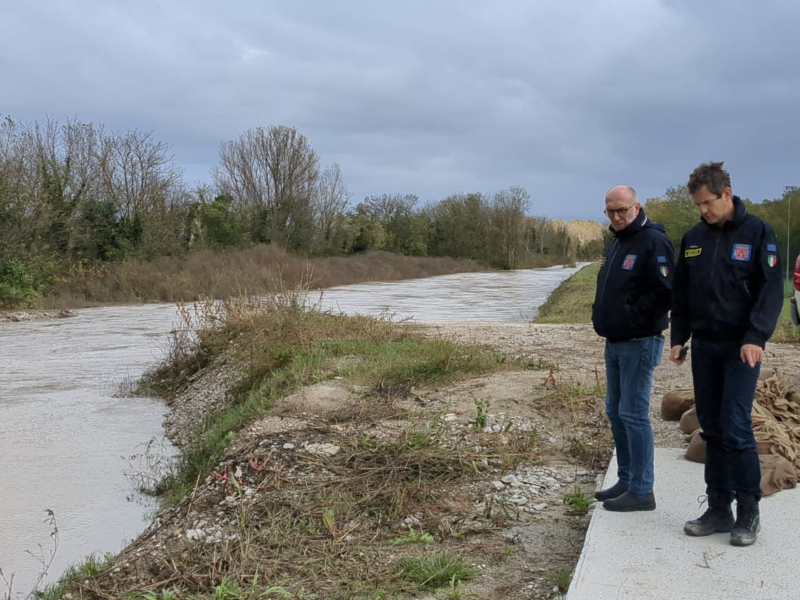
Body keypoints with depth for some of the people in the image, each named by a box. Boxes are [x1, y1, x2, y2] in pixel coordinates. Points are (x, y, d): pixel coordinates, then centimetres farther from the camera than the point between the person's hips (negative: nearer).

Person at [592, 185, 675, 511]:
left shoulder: (654, 242, -14)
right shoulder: (616, 243, 16)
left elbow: (664, 292, -23)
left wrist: (630, 318, -19)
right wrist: (600, 314, 9)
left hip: (640, 344, -9)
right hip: (615, 342, 10)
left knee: (633, 414, -6)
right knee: (615, 412, 14)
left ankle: (641, 492, 3)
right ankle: (626, 480, 25)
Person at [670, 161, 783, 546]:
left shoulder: (757, 233, -5)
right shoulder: (693, 238, 9)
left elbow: (771, 289, -10)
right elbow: (681, 293, 14)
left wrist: (756, 337, -20)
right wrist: (678, 338, 9)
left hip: (740, 348, -5)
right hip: (703, 347, 5)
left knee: (736, 428, -8)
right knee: (712, 430, 8)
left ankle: (749, 512, 5)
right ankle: (719, 509, 17)